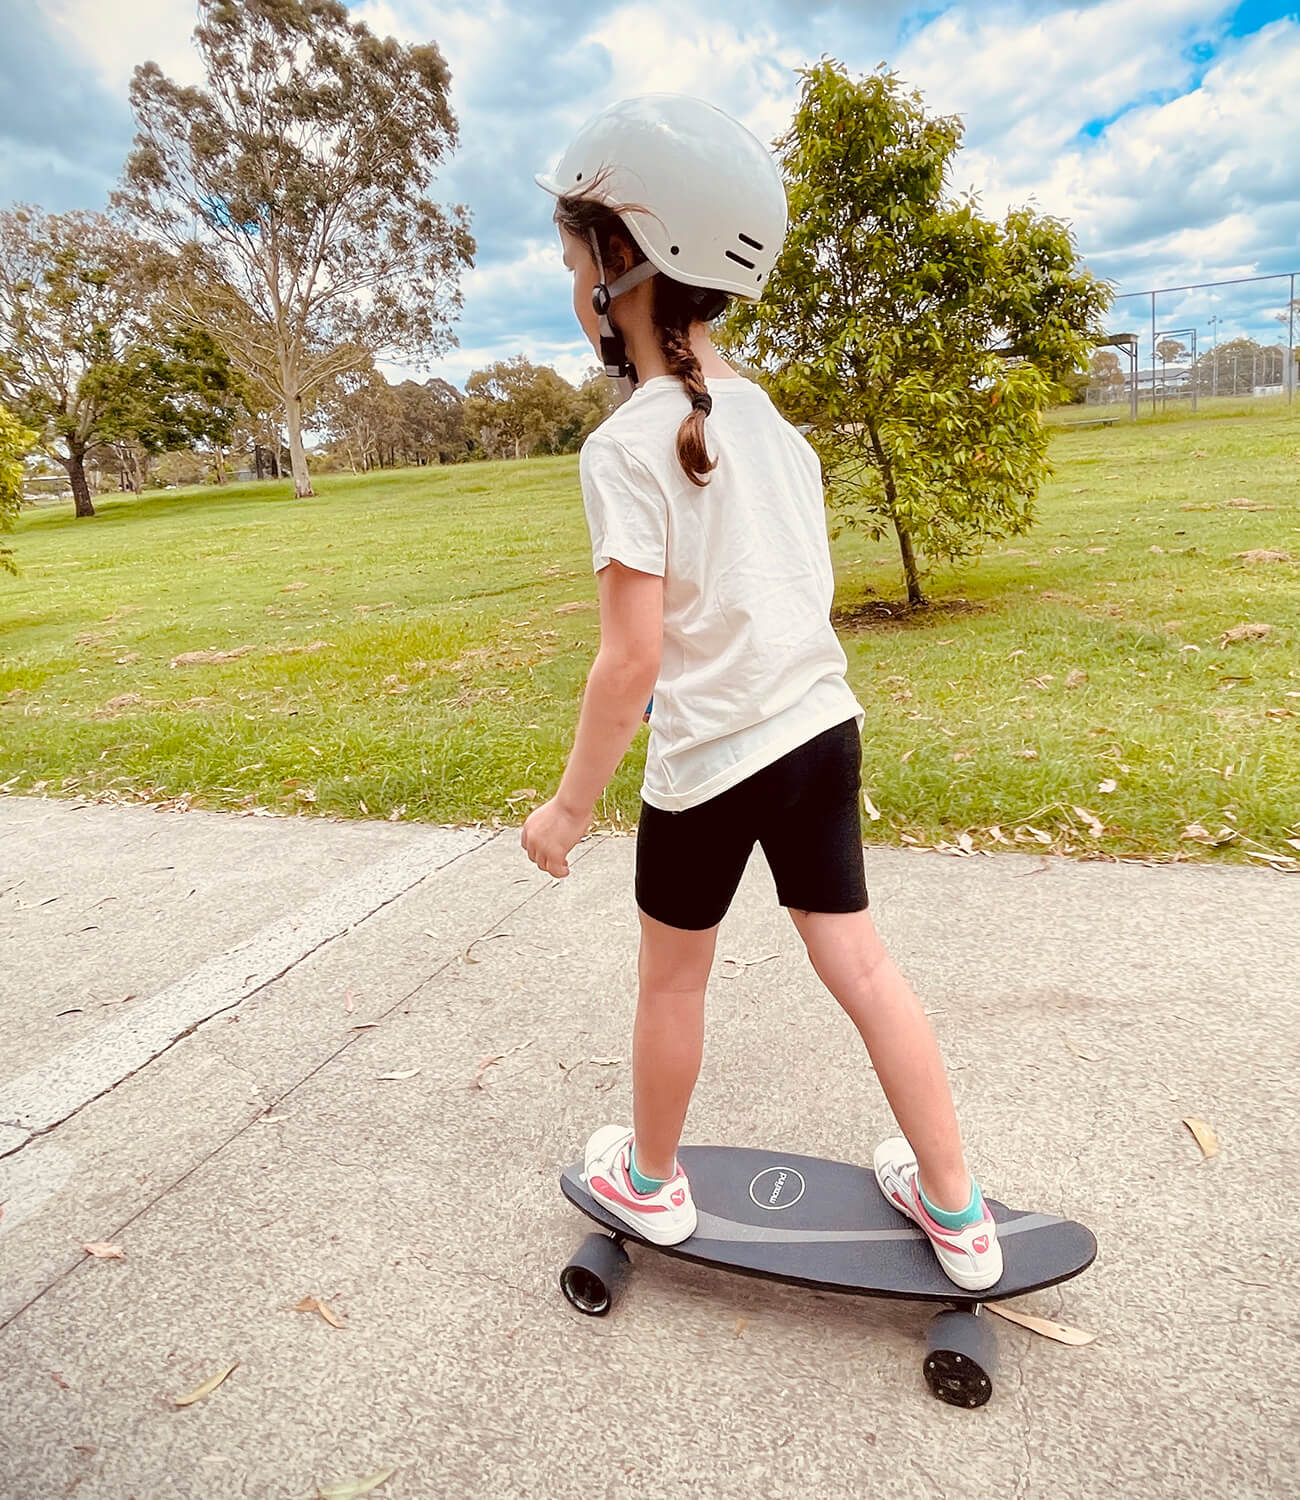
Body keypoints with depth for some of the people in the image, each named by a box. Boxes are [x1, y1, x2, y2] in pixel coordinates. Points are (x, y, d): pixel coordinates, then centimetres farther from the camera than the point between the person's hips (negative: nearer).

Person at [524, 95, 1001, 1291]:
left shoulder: (628, 445, -16)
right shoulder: (772, 417, 7)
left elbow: (634, 659, -20)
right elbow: (801, 592, 12)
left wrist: (572, 805, -10)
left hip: (712, 761, -6)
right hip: (823, 728, 7)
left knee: (673, 979, 15)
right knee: (859, 963, 16)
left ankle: (651, 1183, 39)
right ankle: (956, 1212, 29)